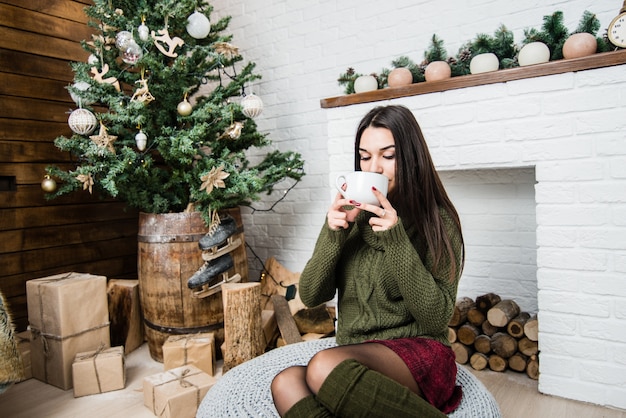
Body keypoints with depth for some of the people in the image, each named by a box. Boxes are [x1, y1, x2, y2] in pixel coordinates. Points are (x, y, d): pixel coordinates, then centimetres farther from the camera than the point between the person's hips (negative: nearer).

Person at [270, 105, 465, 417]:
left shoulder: (437, 221, -3)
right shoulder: (350, 214, 8)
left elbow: (436, 318, -10)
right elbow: (310, 296, 5)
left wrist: (396, 240, -20)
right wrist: (333, 236, -12)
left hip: (417, 353, -2)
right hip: (354, 356, 3)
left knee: (325, 366, -33)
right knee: (286, 383, -29)